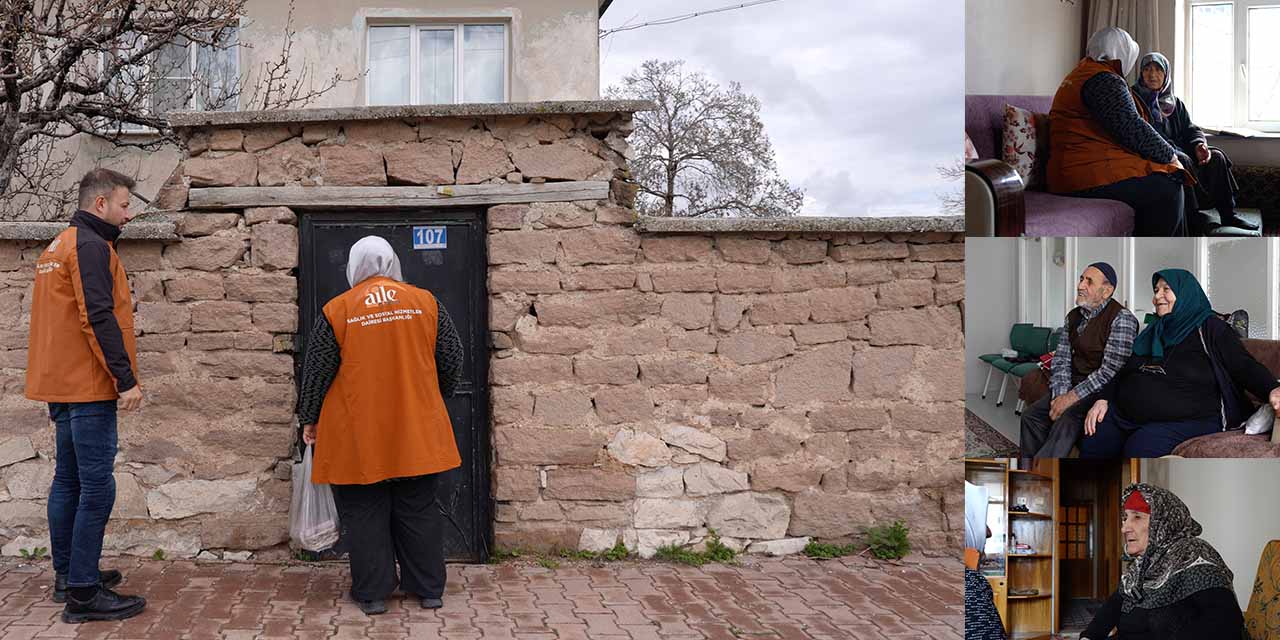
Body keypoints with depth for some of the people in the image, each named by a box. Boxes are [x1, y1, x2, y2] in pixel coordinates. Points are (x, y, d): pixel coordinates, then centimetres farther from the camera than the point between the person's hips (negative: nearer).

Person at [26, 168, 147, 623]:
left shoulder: (57, 247, 19)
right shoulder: (90, 245, -12)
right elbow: (98, 318, -21)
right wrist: (126, 378, -20)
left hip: (62, 384, 10)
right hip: (88, 386, -10)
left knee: (69, 482, 15)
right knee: (96, 488, -9)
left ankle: (67, 575, 24)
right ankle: (82, 593, -7)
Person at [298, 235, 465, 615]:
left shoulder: (336, 311, -5)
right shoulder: (426, 303, 1)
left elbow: (316, 372, 0)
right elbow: (452, 361, 7)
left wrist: (309, 419, 13)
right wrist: (433, 402, 23)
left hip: (358, 439, -2)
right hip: (416, 434, 2)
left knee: (364, 515, 9)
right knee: (419, 511, 11)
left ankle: (372, 593, 13)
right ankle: (429, 590, 17)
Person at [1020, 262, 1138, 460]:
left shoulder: (1122, 319, -12)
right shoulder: (1073, 317, 12)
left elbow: (1110, 371, -18)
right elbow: (1061, 361, 8)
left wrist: (1072, 397, -19)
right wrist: (1060, 395, -10)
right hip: (1074, 388, 7)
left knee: (1067, 420, -31)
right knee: (1031, 415, -11)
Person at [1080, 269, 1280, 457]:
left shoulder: (1210, 327, 3)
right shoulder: (1153, 332, 23)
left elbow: (1244, 366, -7)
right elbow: (1125, 372, 25)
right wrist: (1102, 399, 8)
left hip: (1187, 421, -6)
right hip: (1129, 415, 6)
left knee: (1139, 446, -34)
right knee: (1091, 443, -15)